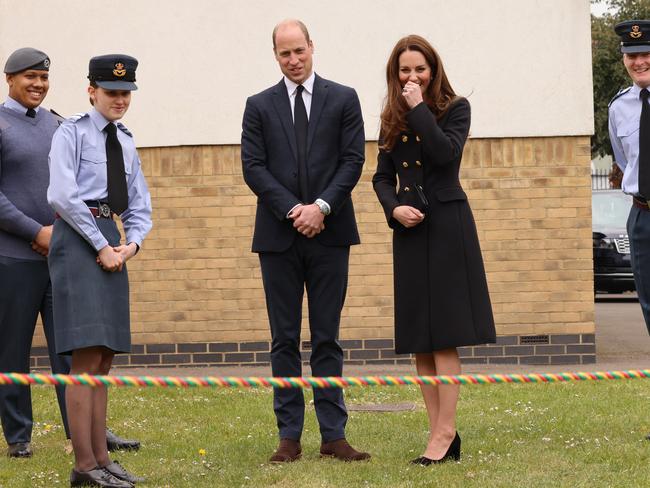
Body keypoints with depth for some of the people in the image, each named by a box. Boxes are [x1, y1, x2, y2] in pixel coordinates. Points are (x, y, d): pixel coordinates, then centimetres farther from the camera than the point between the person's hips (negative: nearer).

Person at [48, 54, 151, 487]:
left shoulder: (125, 141, 18)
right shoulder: (72, 133, -2)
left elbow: (139, 203, 20)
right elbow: (63, 195, -13)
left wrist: (132, 242, 0)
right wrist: (101, 246, -13)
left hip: (113, 244, 7)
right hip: (78, 240, -7)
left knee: (103, 361, 7)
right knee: (87, 358, -12)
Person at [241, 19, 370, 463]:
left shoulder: (343, 100, 6)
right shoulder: (259, 106, 8)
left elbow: (353, 160, 0)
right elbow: (253, 167, 0)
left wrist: (322, 206, -13)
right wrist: (292, 210, -12)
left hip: (329, 234, -1)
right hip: (279, 236, 1)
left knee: (327, 338, 3)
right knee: (285, 340, 3)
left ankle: (333, 435, 4)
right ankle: (289, 437, 5)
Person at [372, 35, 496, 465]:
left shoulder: (456, 108, 0)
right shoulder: (392, 120, 12)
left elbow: (446, 153, -17)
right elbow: (383, 176, 11)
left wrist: (418, 108, -13)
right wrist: (394, 208, -7)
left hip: (447, 226, -5)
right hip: (409, 228, 5)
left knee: (443, 333, -10)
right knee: (419, 337, 4)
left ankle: (445, 433, -11)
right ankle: (441, 431, 8)